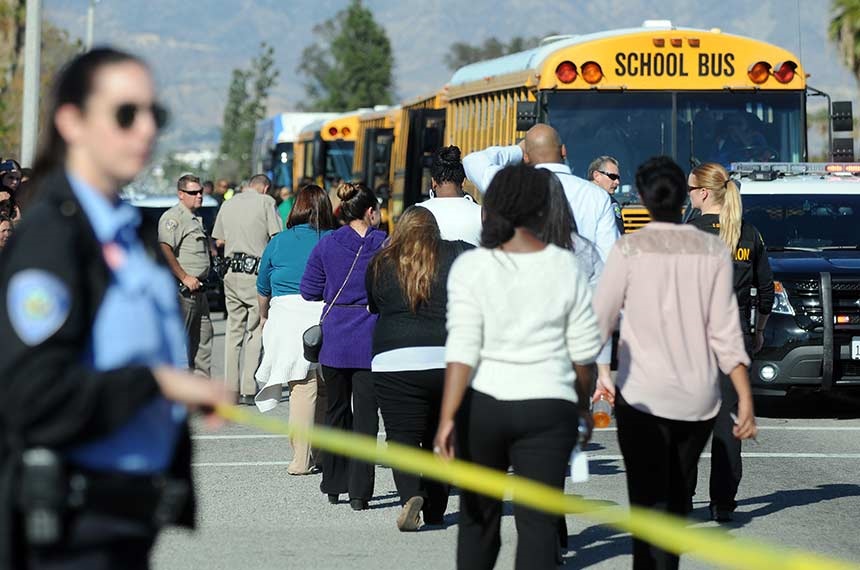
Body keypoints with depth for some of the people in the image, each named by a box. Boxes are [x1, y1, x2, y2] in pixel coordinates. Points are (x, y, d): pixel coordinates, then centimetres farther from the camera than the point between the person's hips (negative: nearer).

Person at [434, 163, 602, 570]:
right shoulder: (564, 267, -1)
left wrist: (447, 418, -13)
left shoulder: (471, 267, -6)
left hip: (483, 403, 0)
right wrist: (583, 404, 21)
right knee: (538, 521, -2)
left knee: (478, 517, 16)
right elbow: (584, 349, 5)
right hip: (548, 406, 0)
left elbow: (463, 349, -13)